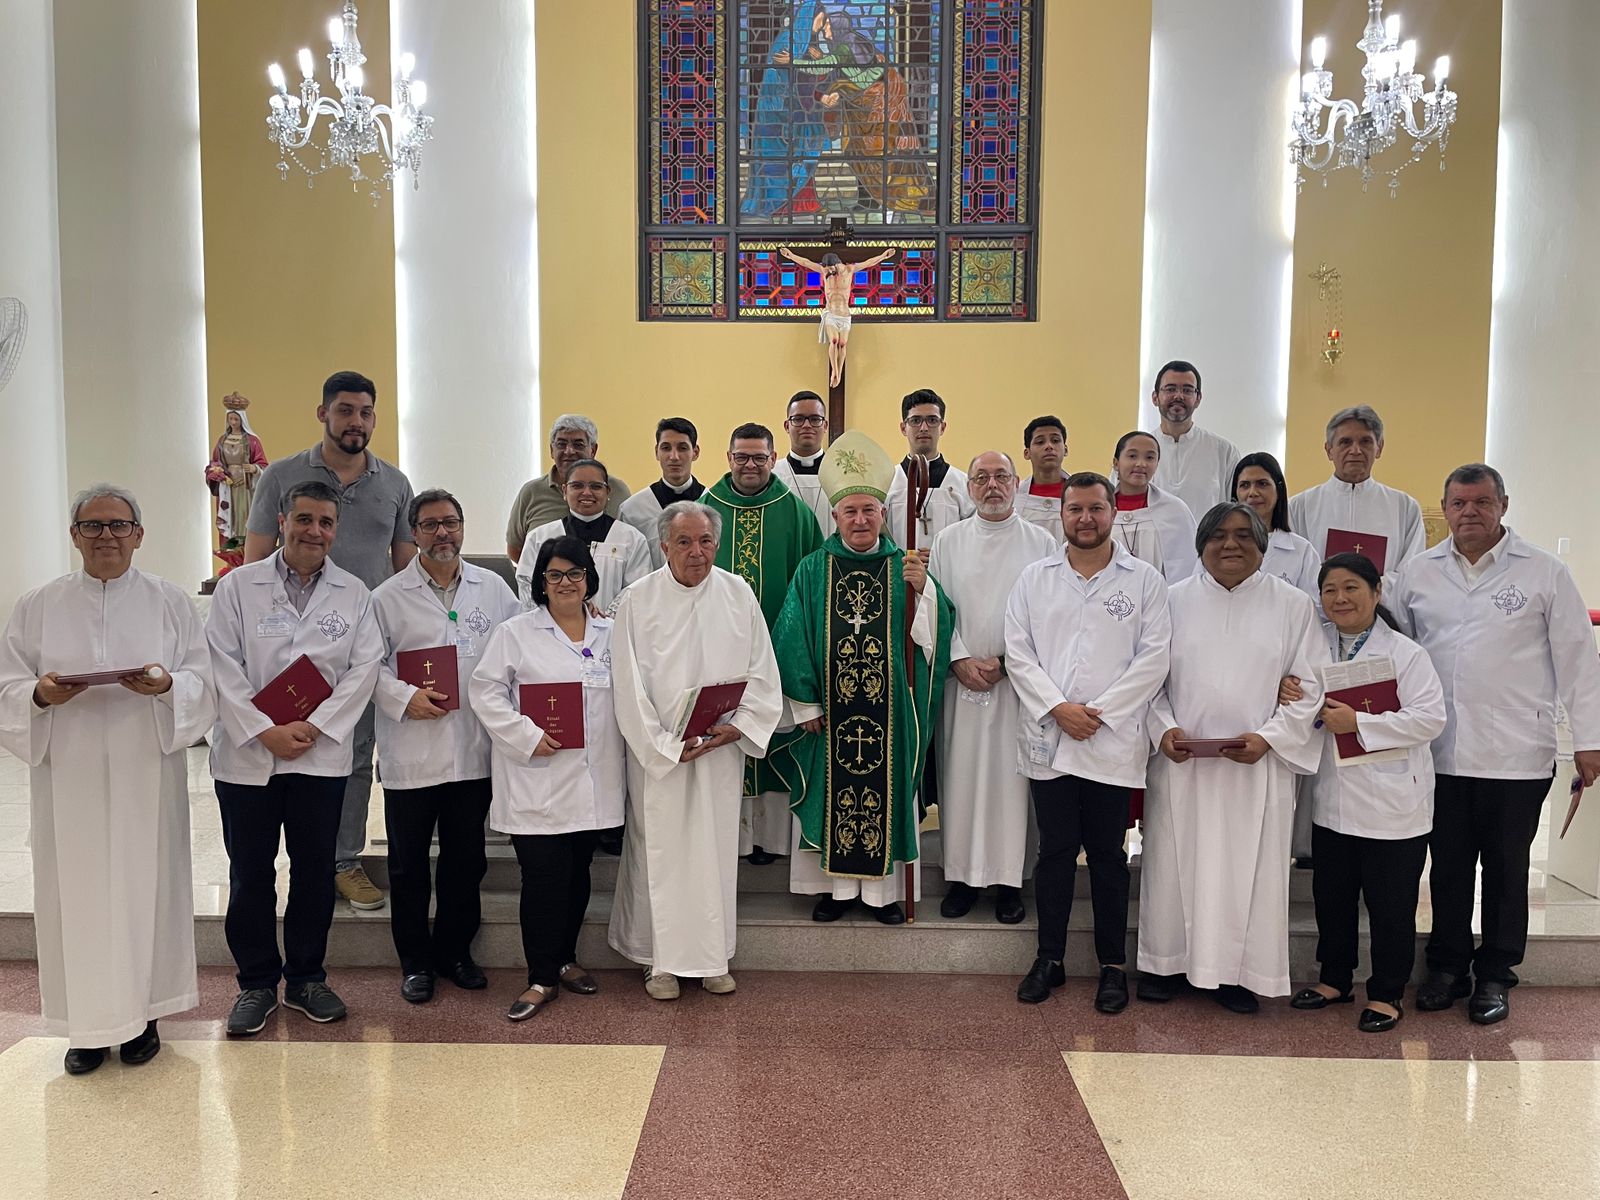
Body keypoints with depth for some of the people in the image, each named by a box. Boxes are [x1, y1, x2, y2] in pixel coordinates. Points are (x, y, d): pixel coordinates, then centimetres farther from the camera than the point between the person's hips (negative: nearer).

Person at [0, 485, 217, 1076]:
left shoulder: (170, 602, 4)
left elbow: (202, 682, 2)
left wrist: (167, 685, -19)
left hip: (146, 773, -1)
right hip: (69, 777, 1)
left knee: (145, 885, 4)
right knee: (76, 890, 3)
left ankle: (140, 1014, 19)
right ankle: (87, 1023, 17)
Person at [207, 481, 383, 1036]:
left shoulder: (355, 594, 5)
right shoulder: (237, 585, 1)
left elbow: (364, 668, -2)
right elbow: (224, 667, -5)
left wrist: (316, 726, -12)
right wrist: (266, 732, -13)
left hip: (321, 755, 1)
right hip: (248, 753, -1)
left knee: (315, 869, 9)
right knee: (250, 871, 7)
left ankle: (306, 978, 23)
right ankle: (256, 983, 21)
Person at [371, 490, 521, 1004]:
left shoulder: (493, 588, 6)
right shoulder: (388, 597, -1)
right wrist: (404, 697, -15)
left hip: (474, 750, 2)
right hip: (411, 754, -2)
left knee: (466, 859, 13)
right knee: (409, 864, 8)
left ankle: (454, 951, 30)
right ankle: (415, 961, 23)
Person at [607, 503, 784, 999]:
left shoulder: (738, 594, 2)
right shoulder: (638, 600, -5)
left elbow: (762, 672, 4)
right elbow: (629, 684, -8)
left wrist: (738, 725, -9)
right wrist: (665, 745, -13)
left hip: (722, 750, 2)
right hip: (657, 752, -2)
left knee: (717, 850, 9)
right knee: (660, 852, 3)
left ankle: (713, 957, 22)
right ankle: (661, 961, 16)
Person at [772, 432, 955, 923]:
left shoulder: (905, 568, 3)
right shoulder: (813, 571, 3)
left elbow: (932, 633, -7)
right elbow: (792, 641, 1)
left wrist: (921, 588, -23)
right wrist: (804, 702, -3)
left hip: (890, 711, 0)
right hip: (830, 712, 0)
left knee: (886, 791, 5)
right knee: (832, 793, 6)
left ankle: (883, 887, 18)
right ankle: (837, 886, 19)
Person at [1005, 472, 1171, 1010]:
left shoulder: (1145, 580, 3)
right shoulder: (1035, 579, 8)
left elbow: (1154, 656, -4)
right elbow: (1018, 652, 3)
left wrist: (1101, 713, -11)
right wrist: (1057, 708, -10)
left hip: (1112, 741, -1)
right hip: (1048, 738, 2)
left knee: (1107, 855, 6)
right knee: (1055, 851, 8)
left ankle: (1113, 966, 18)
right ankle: (1049, 959, 19)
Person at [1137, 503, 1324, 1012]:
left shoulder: (1292, 605, 4)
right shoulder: (1175, 600, 6)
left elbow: (1311, 685, 2)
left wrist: (1269, 736, -11)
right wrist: (1163, 729, -9)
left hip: (1258, 764, 0)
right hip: (1180, 760, 1)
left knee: (1249, 867, 4)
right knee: (1174, 860, 6)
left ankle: (1237, 972, 18)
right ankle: (1165, 961, 21)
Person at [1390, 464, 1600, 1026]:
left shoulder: (1545, 572, -1)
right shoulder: (1417, 572, 6)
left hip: (1517, 754, -2)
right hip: (1439, 752, 2)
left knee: (1506, 868, 9)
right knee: (1448, 866, 11)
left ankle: (1495, 975, 22)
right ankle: (1447, 967, 25)